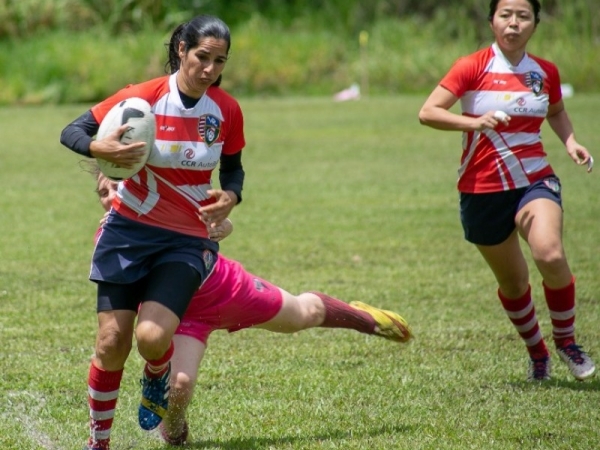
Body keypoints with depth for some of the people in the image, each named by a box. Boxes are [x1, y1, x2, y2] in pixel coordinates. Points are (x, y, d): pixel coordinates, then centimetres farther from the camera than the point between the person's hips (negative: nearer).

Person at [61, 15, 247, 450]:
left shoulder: (227, 110, -6)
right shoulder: (144, 97, -13)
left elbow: (232, 169, 10)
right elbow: (71, 132, -9)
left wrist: (229, 197, -12)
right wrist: (103, 149, -31)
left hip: (188, 241, 1)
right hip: (130, 230, 0)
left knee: (152, 337, -21)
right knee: (112, 343, -4)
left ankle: (158, 380, 16)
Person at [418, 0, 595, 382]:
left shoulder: (546, 72, 4)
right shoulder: (473, 67, -7)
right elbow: (428, 112, -14)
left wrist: (570, 140, 5)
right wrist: (473, 122, -30)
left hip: (535, 180, 1)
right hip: (483, 189, -1)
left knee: (551, 256, -26)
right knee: (513, 282, 9)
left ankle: (566, 341, -4)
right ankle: (537, 351, 34)